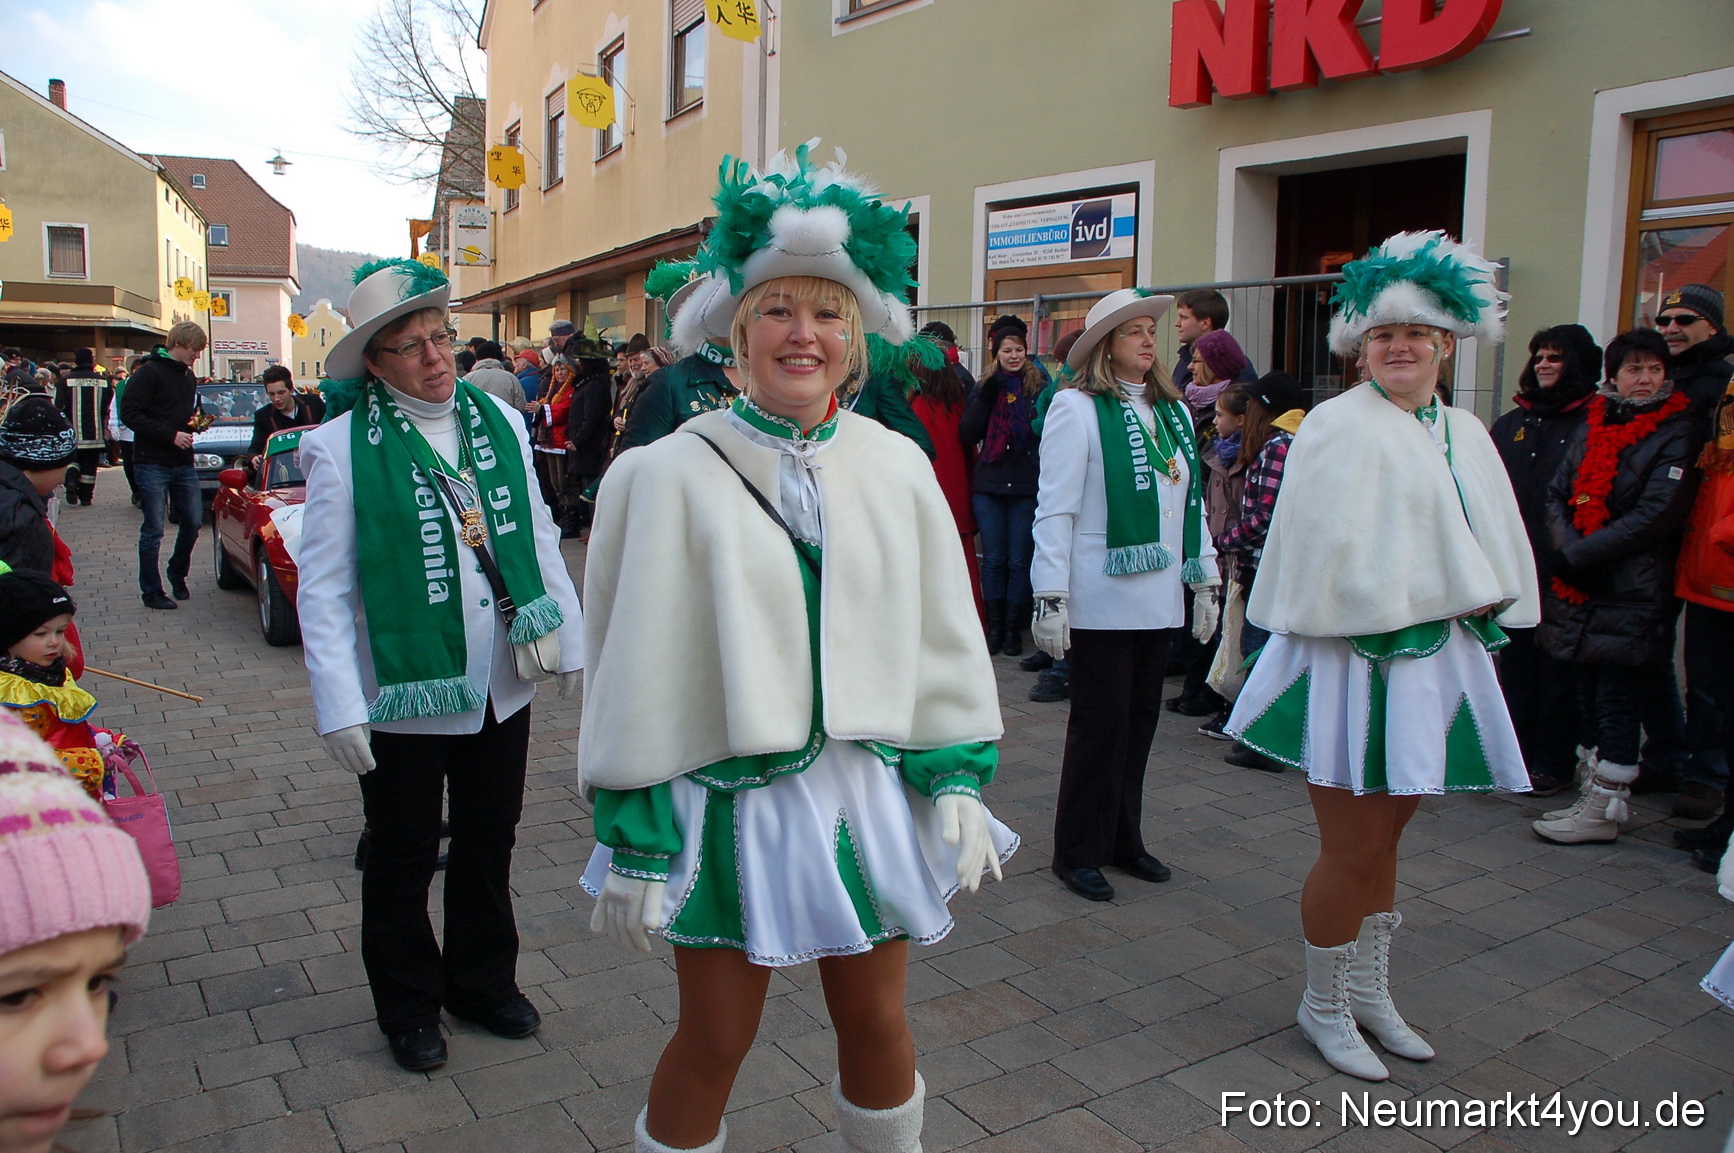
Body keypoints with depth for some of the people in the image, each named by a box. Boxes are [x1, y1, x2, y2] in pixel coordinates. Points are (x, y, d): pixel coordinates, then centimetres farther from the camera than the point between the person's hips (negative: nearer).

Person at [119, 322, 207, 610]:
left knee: (193, 522, 8)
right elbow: (129, 413, -16)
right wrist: (171, 435, -20)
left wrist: (195, 420, 4)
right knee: (153, 530, -1)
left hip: (184, 463, 7)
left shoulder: (189, 375, 14)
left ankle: (178, 575, 28)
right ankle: (151, 591, 9)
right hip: (153, 464, -7)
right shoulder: (150, 372, -10)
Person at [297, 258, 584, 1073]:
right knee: (403, 860, 14)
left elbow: (539, 540, 9)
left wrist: (571, 642, 9)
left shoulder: (500, 422, 3)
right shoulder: (343, 448, -10)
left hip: (502, 688, 4)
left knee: (489, 845, 19)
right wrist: (339, 706, -14)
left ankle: (483, 984, 41)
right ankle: (409, 1009, 36)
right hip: (405, 695, -4)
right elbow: (322, 588, -10)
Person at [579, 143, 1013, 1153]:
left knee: (877, 1025, 16)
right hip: (731, 800, -2)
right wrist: (636, 840, -5)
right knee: (714, 1042, 11)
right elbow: (638, 668, -6)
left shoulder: (898, 466, 0)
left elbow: (944, 640, 6)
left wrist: (959, 781, 2)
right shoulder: (676, 474, -9)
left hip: (869, 795, 3)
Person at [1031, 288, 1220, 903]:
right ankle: (1078, 853, 16)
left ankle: (1123, 840, 27)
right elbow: (1055, 510, -10)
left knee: (1141, 720, 12)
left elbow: (1192, 501, 17)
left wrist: (1205, 581, 15)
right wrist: (1051, 597, -14)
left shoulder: (1173, 410, 13)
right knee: (1100, 724, 1)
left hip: (1159, 600, 6)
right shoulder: (1077, 408, -6)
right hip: (1100, 602, -6)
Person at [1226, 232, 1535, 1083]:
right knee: (1351, 849, 0)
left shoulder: (1465, 433, 13)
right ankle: (1323, 1006, 21)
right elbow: (1332, 549, -19)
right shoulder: (1340, 426, -11)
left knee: (1383, 838, 18)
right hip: (1355, 659, -7)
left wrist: (1480, 599, -3)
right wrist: (1448, 595, -12)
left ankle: (1367, 991, 33)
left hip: (1434, 663, 7)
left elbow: (1499, 548, 17)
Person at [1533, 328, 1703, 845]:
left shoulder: (1677, 434, -3)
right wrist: (1566, 546, -10)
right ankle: (1597, 796, 23)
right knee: (1590, 696, 11)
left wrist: (1581, 552, -15)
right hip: (1579, 588, 6)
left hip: (1632, 593, -5)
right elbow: (1558, 493, 8)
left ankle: (1602, 811, 7)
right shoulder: (1591, 425, 13)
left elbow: (1656, 516, -12)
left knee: (1616, 701, -2)